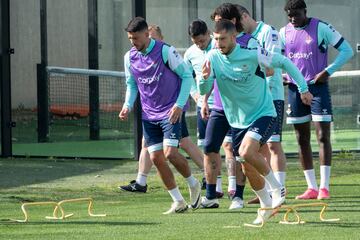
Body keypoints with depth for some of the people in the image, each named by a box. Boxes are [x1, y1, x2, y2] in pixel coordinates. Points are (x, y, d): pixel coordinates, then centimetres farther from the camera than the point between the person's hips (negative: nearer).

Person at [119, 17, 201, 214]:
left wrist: (179, 105, -15)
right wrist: (128, 105, -2)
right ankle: (178, 202, 9)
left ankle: (193, 184, 10)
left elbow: (186, 76, -8)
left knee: (170, 153, -19)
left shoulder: (165, 51, -14)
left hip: (170, 112, -6)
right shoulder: (130, 57, 2)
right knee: (156, 157, -1)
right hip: (148, 114, 6)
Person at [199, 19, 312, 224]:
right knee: (248, 168, 7)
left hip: (263, 114, -5)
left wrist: (303, 88, -6)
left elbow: (284, 62, -6)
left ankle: (277, 187, -8)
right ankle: (267, 205, 28)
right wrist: (205, 78, -28)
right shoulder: (213, 58, -5)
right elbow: (203, 90, -5)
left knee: (246, 152, -27)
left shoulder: (253, 54, -18)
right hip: (238, 121, 5)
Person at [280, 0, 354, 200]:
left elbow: (347, 50, -5)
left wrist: (328, 71, -14)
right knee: (302, 140, 5)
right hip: (295, 89, 5)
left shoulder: (321, 28, -6)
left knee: (323, 136, -9)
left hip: (318, 87, -5)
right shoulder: (284, 32, 8)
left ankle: (324, 187, -9)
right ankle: (311, 188, 10)